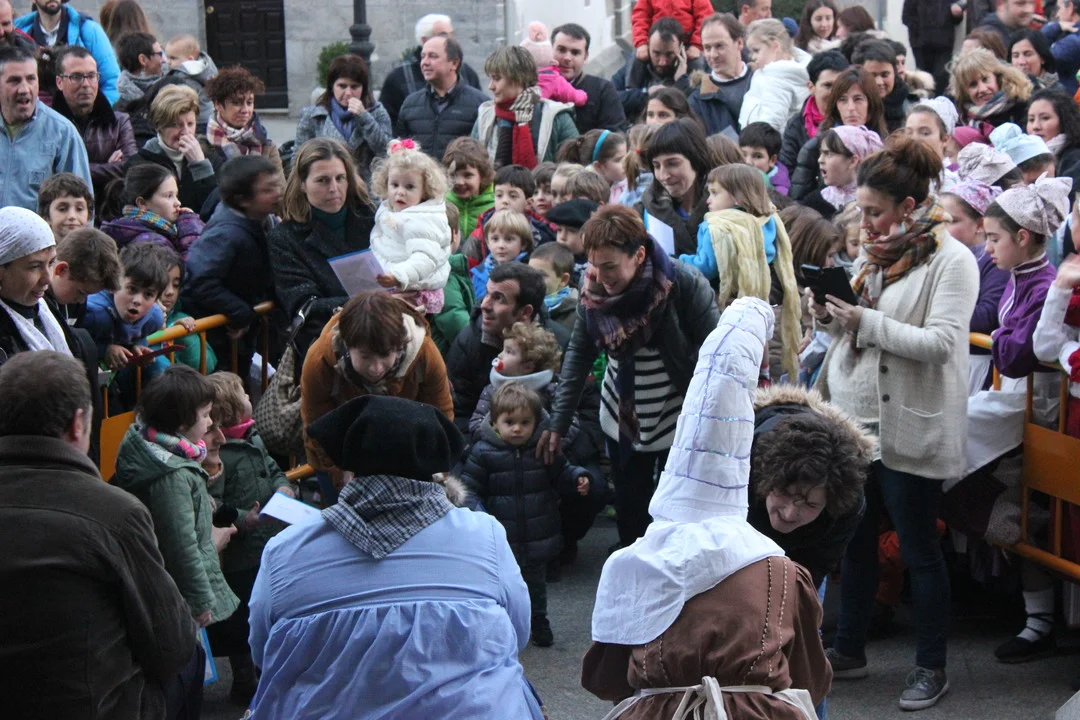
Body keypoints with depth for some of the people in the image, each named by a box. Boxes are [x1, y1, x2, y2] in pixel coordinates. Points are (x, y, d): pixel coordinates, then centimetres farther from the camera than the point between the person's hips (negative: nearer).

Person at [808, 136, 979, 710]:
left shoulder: (951, 261, -11)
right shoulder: (872, 255, 12)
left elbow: (940, 342, -21)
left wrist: (865, 320, -23)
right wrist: (829, 315, -1)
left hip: (908, 429, -7)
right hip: (855, 420, 7)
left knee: (918, 550, 3)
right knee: (855, 539, 14)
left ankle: (931, 667, 15)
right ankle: (849, 650, 27)